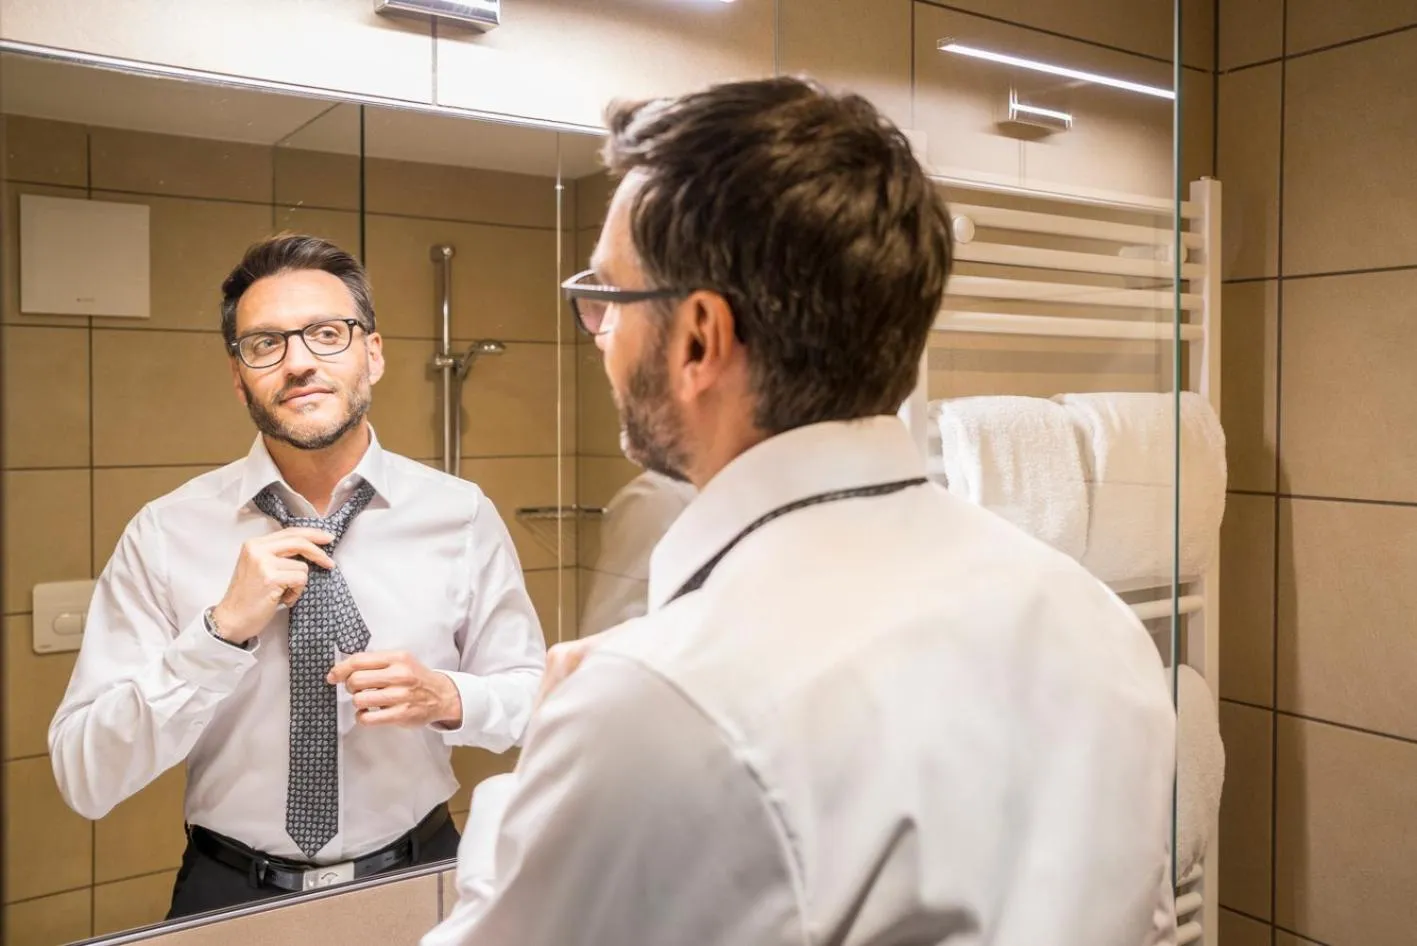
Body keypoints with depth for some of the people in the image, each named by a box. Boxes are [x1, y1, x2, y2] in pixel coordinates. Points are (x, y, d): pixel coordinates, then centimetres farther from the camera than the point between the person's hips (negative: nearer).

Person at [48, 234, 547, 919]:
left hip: (415, 881, 1)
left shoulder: (461, 514, -10)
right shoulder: (165, 535, -11)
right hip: (232, 894, 0)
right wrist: (224, 628, -25)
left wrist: (449, 699, -22)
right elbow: (85, 783, -13)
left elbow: (536, 695, -2)